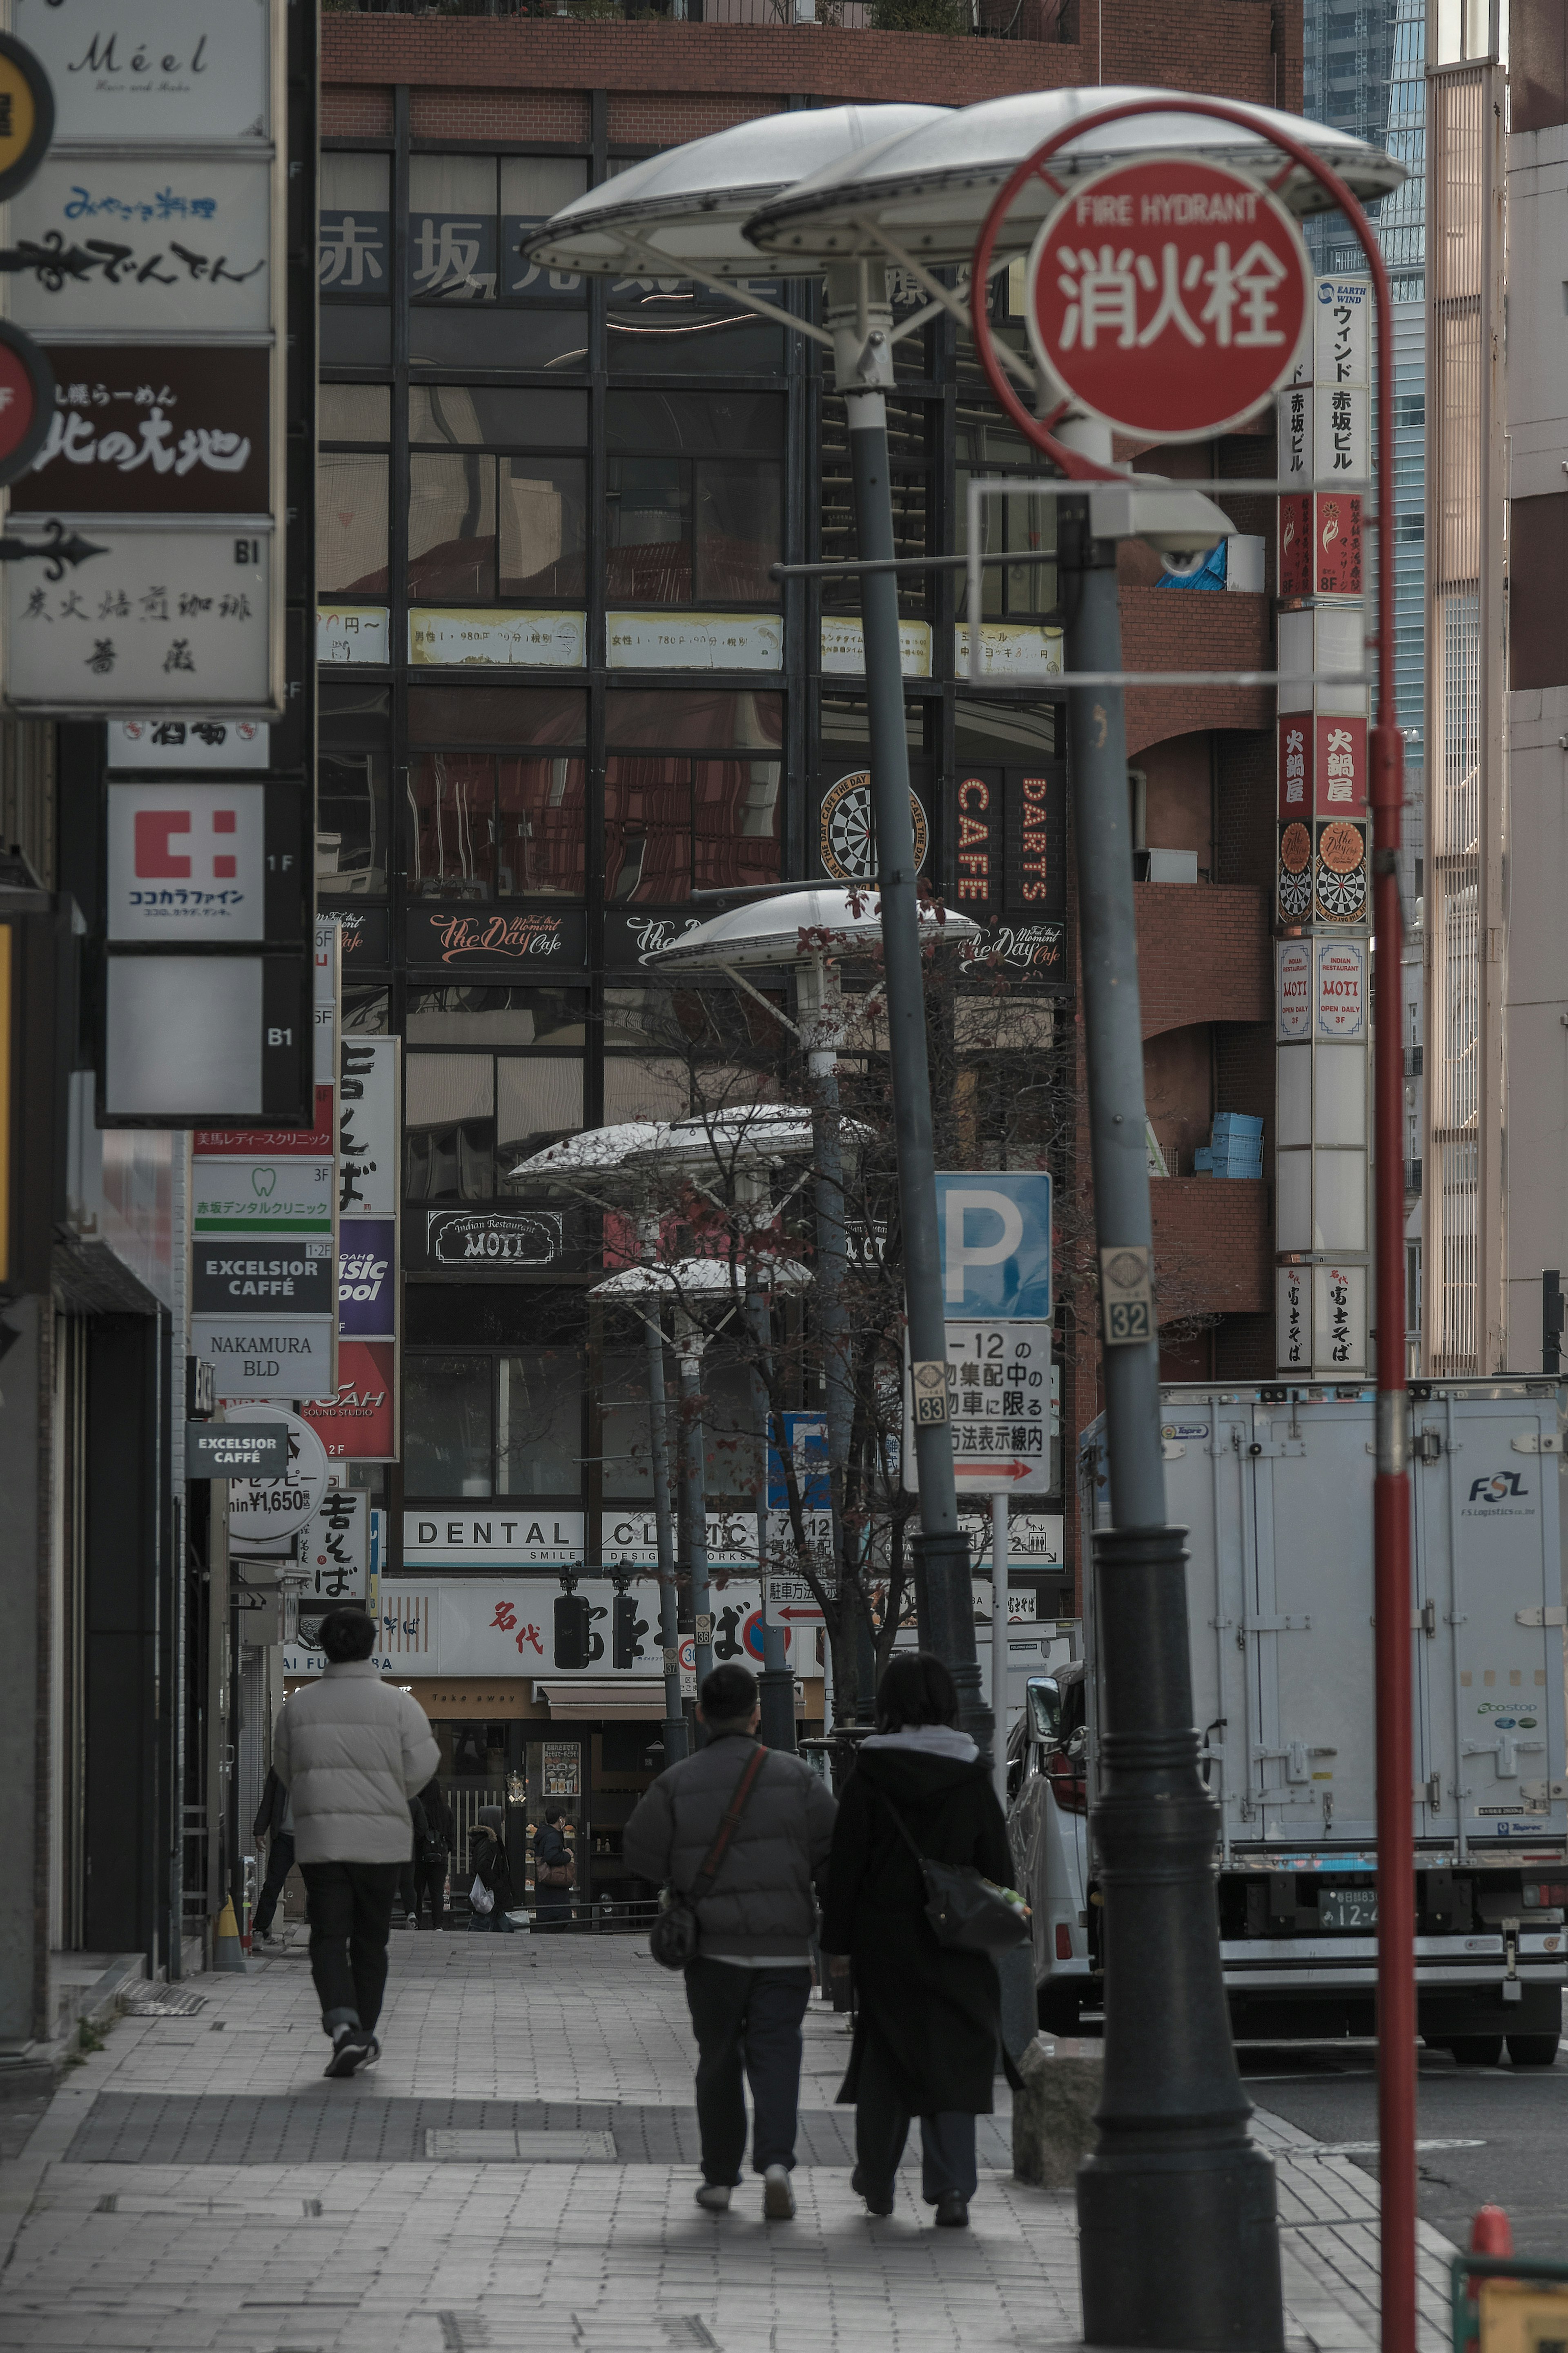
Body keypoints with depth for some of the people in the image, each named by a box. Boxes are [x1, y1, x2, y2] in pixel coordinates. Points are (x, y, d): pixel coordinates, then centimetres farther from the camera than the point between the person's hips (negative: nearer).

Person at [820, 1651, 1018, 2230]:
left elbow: (846, 1862, -5)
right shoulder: (971, 1774, -1)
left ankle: (877, 2183, 24)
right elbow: (997, 1861, 2)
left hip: (884, 1935, 0)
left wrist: (837, 1942, 1)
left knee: (884, 2054, 13)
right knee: (952, 2057, 2)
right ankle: (951, 2187, -11)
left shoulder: (869, 1774, -6)